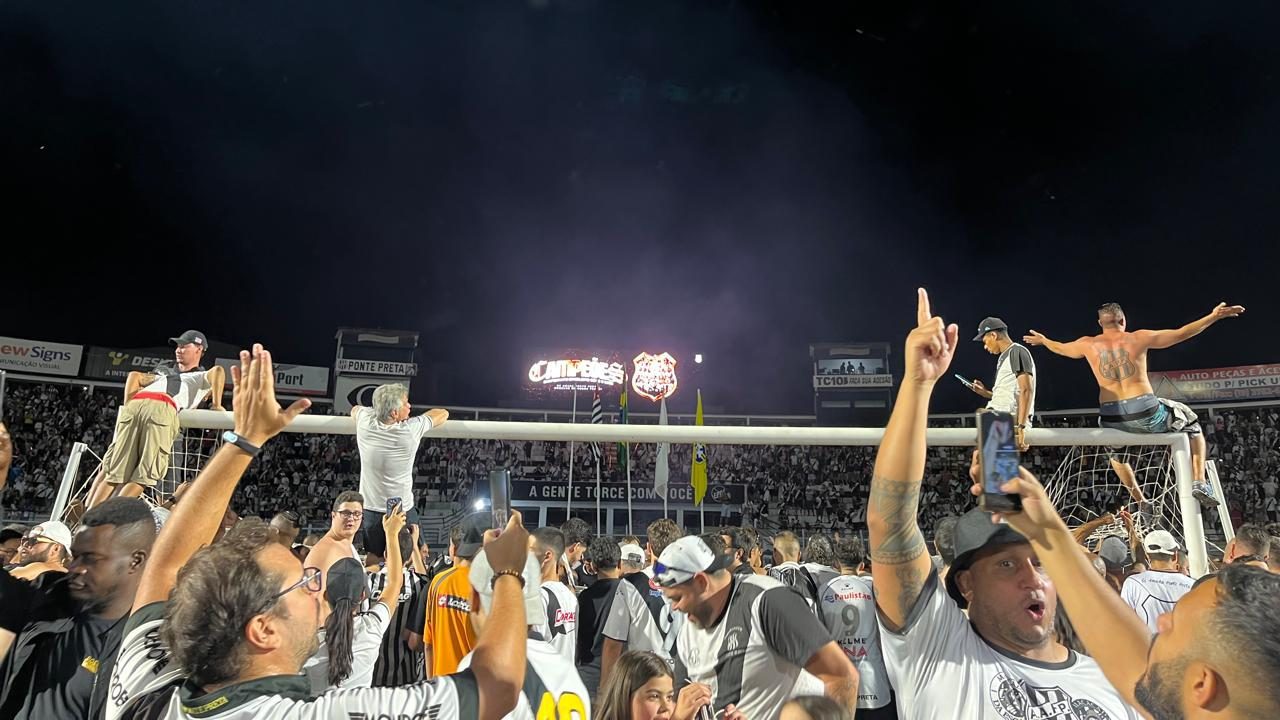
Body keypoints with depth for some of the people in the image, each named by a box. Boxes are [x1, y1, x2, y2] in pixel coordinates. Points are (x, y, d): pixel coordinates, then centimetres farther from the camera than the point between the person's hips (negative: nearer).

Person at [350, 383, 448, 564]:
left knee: (373, 560, 16)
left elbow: (354, 409, 15)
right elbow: (443, 413, -3)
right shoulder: (410, 430, -21)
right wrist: (414, 419, 11)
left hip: (370, 509, 4)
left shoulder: (365, 422, -12)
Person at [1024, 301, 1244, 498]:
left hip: (1112, 421, 2)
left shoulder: (1088, 344, 8)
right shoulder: (1138, 338, 2)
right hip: (1147, 414, -2)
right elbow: (1181, 334, 10)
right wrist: (1214, 316, 21)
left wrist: (1042, 340, 49)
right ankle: (1199, 482, 15)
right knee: (1192, 422, 26)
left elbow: (1060, 348, 29)